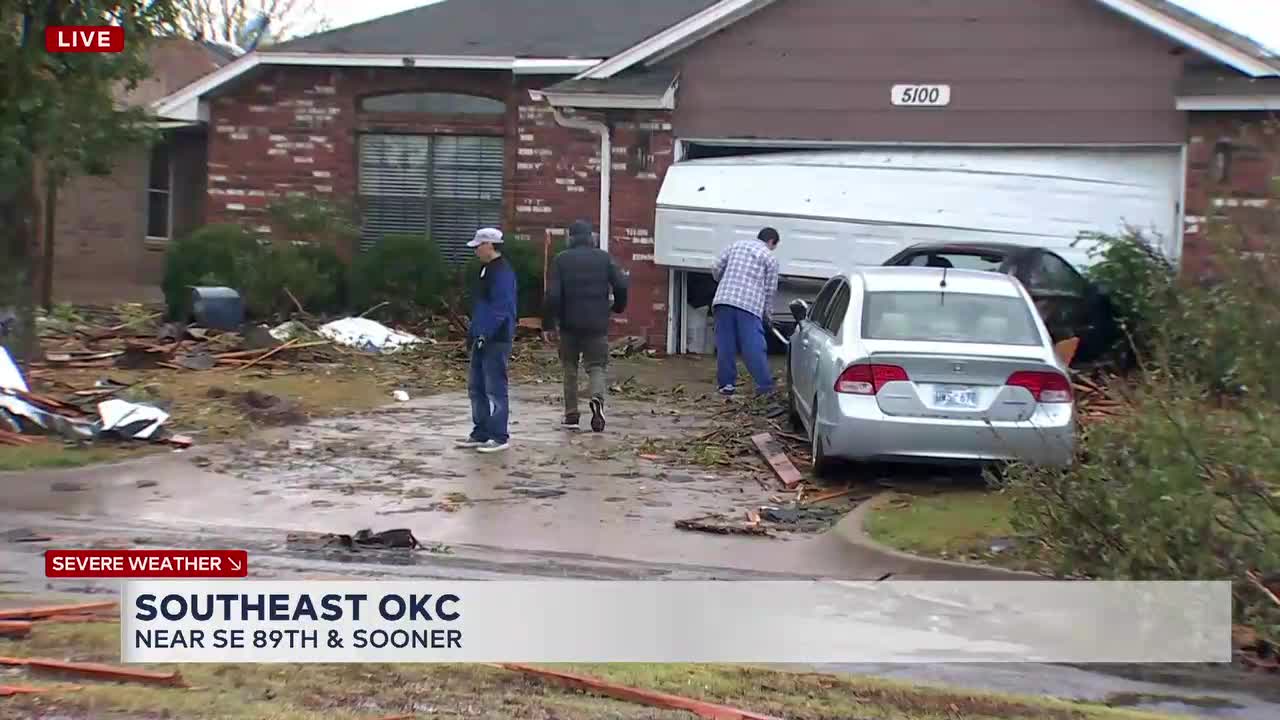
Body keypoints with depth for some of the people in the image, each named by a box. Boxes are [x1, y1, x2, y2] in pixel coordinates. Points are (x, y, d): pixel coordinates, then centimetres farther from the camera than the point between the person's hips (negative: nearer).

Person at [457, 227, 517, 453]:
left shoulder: (502, 272, -16)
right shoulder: (487, 269, 16)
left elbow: (501, 307, -22)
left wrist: (485, 334, -22)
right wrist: (475, 332, 19)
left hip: (496, 339, -11)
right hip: (483, 338, 11)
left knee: (495, 388, -6)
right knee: (476, 387, 14)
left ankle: (499, 437, -1)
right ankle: (481, 433, 22)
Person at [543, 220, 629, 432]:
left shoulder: (561, 260, -1)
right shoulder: (604, 258, 3)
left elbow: (552, 295, -8)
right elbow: (621, 285, -2)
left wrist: (549, 324, -3)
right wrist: (618, 307, 17)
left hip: (569, 324, 0)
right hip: (597, 325, 0)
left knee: (570, 368, 13)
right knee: (597, 366, 6)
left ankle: (571, 414, 12)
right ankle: (598, 398, -24)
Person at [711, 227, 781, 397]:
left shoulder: (736, 245, 19)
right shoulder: (770, 258, 9)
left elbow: (716, 269, 15)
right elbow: (770, 290, 8)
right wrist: (766, 314, 21)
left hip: (723, 300, 3)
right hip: (749, 306, -3)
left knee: (725, 345, 8)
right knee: (754, 347, -2)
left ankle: (726, 383, 10)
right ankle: (765, 385, 0)